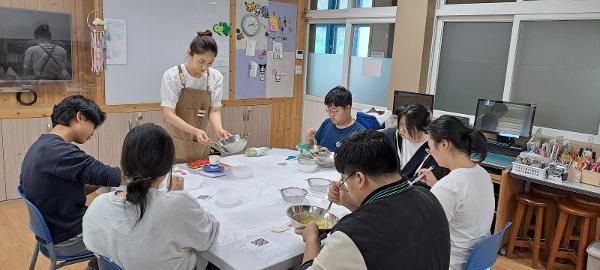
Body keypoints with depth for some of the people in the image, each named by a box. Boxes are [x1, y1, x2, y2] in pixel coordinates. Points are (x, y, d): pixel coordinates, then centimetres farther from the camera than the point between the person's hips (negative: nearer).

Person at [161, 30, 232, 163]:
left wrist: (219, 129, -19)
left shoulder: (216, 77, -2)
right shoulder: (172, 76, -13)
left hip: (201, 144, 3)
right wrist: (195, 131, -29)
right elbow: (169, 114, -15)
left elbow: (214, 109, 1)